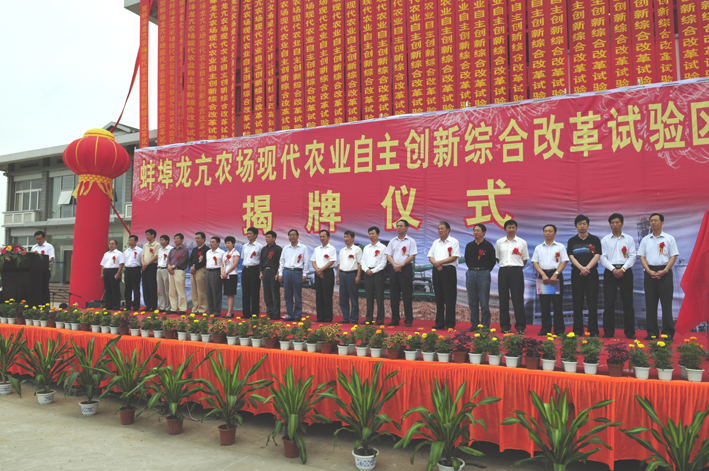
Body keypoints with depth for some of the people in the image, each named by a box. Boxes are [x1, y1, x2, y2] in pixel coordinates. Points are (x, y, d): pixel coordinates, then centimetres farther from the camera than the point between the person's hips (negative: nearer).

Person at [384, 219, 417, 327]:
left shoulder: (410, 241, 2)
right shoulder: (392, 241, 14)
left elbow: (412, 256, -6)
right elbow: (389, 255, 8)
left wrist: (401, 265, -16)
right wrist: (394, 265, -10)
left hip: (406, 268, -4)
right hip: (394, 269, 4)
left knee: (407, 295, -4)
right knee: (394, 295, 6)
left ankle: (409, 320, 1)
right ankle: (395, 319, 14)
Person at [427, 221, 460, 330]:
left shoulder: (453, 242, -1)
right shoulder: (435, 242, 17)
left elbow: (454, 257, -10)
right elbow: (430, 257, 12)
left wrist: (440, 262, -14)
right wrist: (435, 264, -9)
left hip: (449, 270, -5)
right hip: (437, 271, 5)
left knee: (449, 298, -5)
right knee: (439, 297, 8)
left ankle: (450, 324, -1)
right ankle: (439, 323, 13)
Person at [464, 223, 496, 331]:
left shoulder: (488, 245, 0)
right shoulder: (469, 245, 10)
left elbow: (493, 261, 5)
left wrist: (486, 270, 6)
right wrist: (472, 269, 12)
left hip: (483, 274, -4)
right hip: (471, 273, 4)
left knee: (484, 302, -2)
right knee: (472, 302, 6)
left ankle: (485, 325, 5)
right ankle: (474, 325, 14)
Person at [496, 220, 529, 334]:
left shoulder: (522, 242, 6)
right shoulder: (499, 242, 10)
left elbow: (525, 259, 11)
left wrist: (518, 266, 3)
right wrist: (504, 265, 8)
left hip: (517, 271, -2)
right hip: (503, 271, 2)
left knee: (518, 299, -3)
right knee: (503, 298, 3)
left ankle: (520, 326, 2)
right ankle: (505, 326, 10)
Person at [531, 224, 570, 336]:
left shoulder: (560, 247, 7)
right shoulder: (538, 248, 13)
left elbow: (564, 262, -1)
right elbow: (535, 262, 6)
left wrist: (555, 274, -13)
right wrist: (543, 275, -9)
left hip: (556, 274, -2)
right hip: (543, 275, 2)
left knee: (557, 303, -2)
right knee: (544, 303, 2)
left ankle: (559, 329, 4)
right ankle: (545, 328, 7)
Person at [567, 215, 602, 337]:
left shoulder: (595, 240, 8)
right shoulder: (572, 241, 10)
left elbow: (597, 256, -2)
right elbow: (571, 257, 0)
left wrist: (587, 268, -16)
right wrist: (581, 268, -16)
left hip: (592, 273, -1)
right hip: (577, 274, 1)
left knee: (592, 303, -3)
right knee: (577, 303, 2)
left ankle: (593, 331, 2)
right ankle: (578, 330, 7)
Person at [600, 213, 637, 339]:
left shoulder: (629, 239, 10)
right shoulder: (605, 240, 9)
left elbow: (632, 256, 3)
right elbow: (603, 258, 2)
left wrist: (623, 269, -12)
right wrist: (613, 269, -11)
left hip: (625, 271, 0)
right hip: (610, 271, 0)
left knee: (628, 303, 0)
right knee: (609, 303, -1)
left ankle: (630, 332, 6)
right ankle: (608, 332, 4)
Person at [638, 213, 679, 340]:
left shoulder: (669, 239, 4)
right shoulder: (645, 240, 12)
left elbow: (673, 256, 0)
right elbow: (642, 257, 8)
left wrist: (664, 271, -13)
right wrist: (649, 271, -8)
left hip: (664, 272, -3)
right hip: (650, 272, 3)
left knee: (666, 303, -4)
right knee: (650, 303, 3)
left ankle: (668, 332, 1)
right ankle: (652, 332, 9)